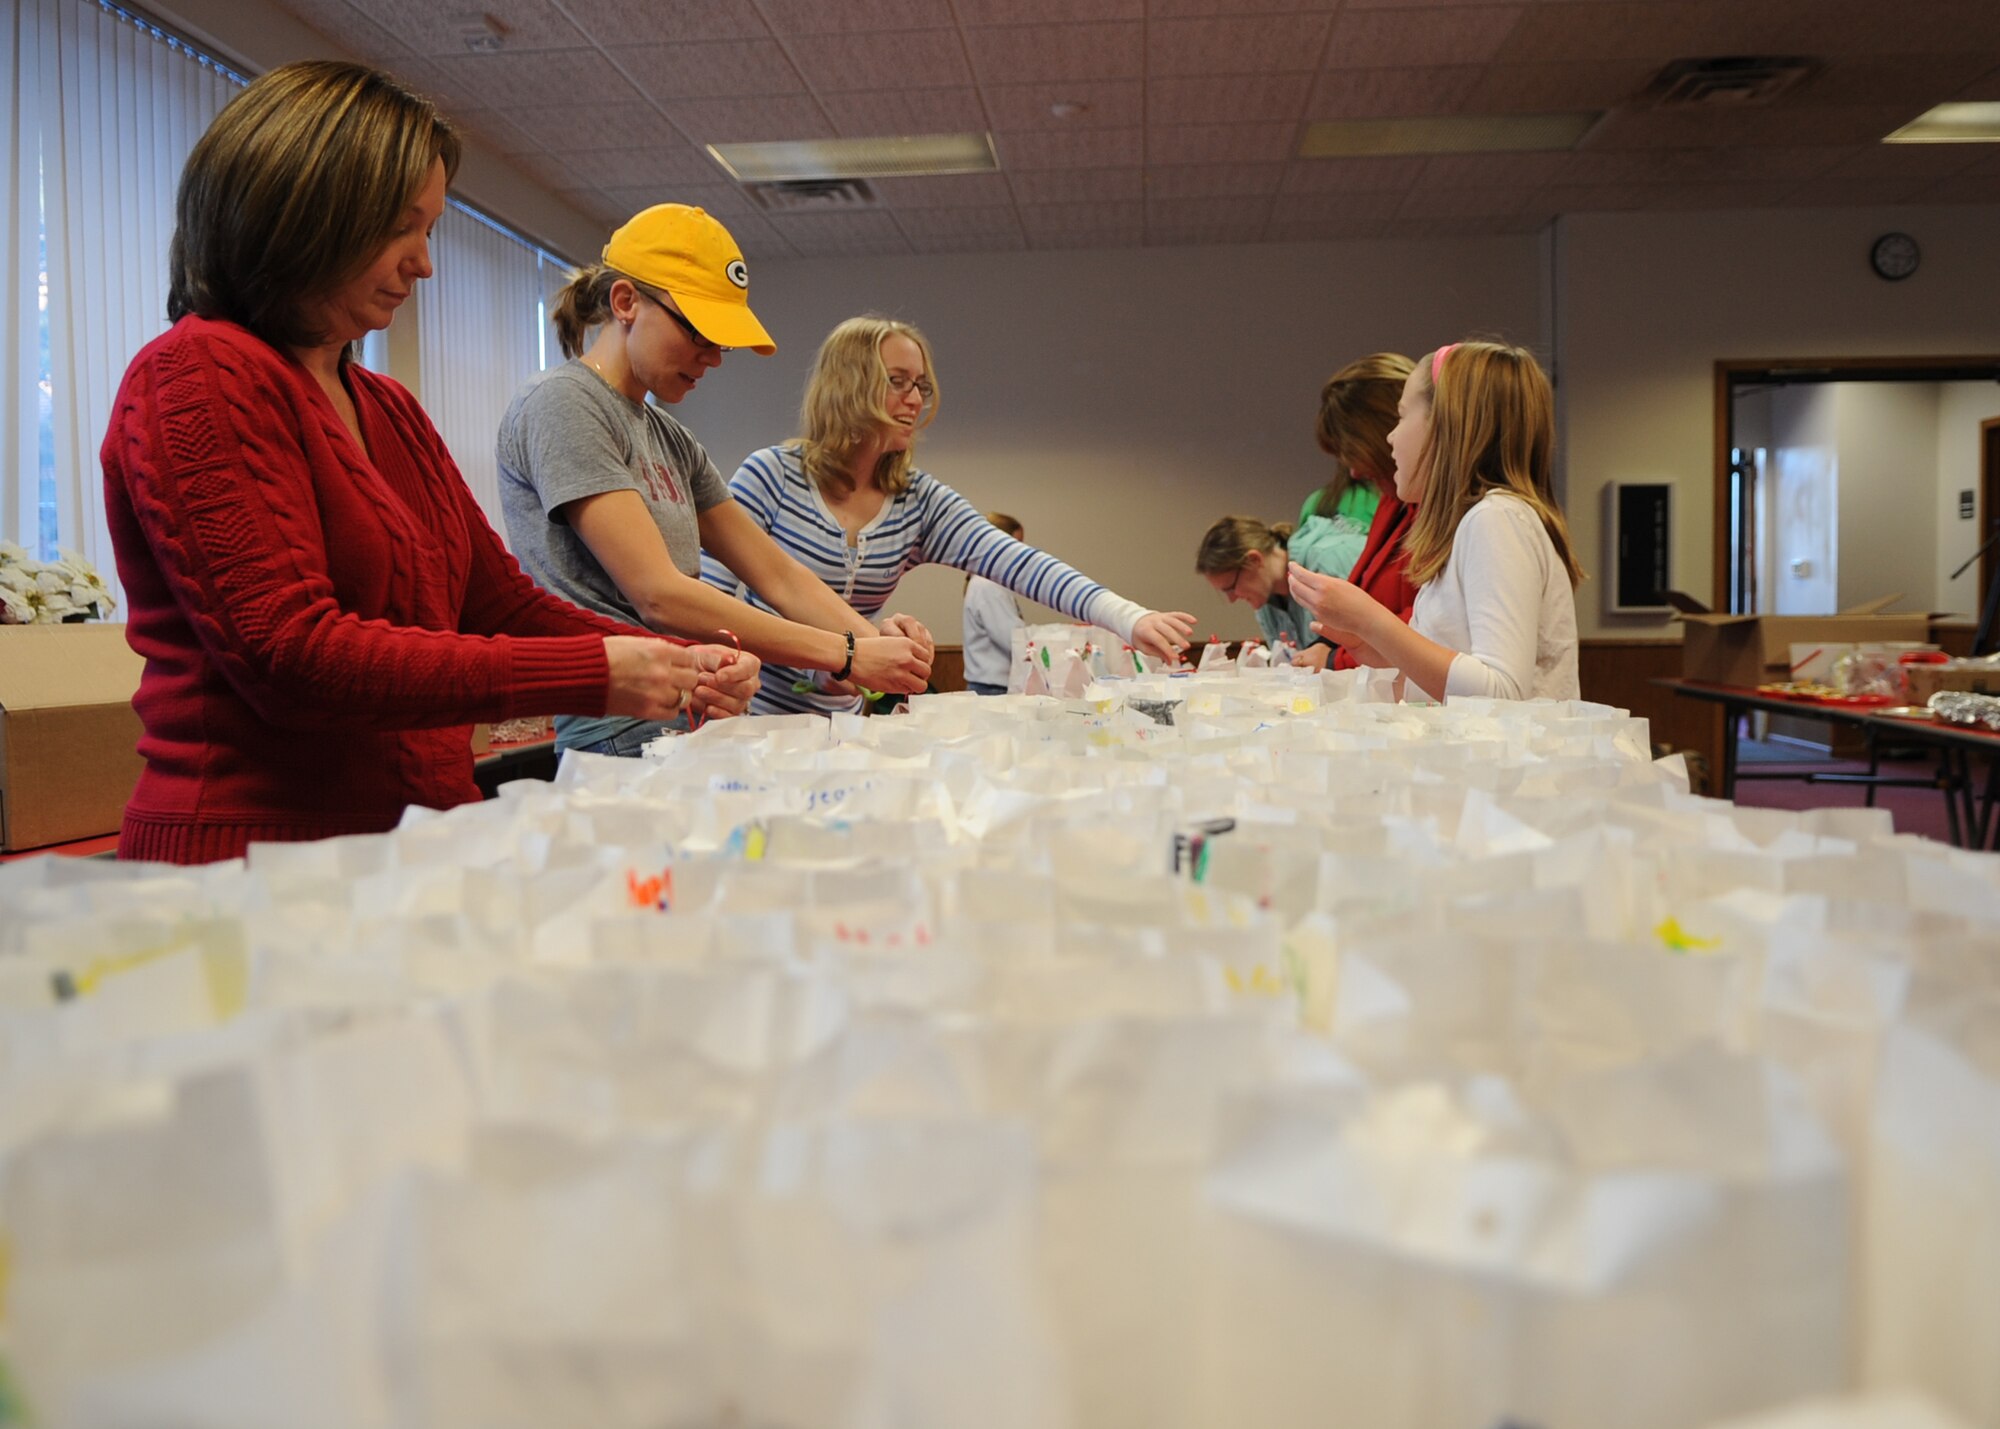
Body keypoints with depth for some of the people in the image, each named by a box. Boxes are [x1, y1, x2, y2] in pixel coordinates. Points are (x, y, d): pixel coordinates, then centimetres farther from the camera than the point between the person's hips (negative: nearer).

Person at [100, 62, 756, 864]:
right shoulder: (197, 378, -7)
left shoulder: (392, 412, 20)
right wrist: (589, 676, -19)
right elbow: (292, 654, -17)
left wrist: (680, 669, 1)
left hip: (418, 849, 8)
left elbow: (501, 601, 18)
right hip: (256, 845, -7)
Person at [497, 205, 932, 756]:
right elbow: (659, 596, -16)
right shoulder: (561, 405, -7)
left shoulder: (672, 439, 19)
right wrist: (849, 655, -16)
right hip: (618, 738, -8)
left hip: (693, 725, 8)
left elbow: (777, 573, 16)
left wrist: (870, 633, -5)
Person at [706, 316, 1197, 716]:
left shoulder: (921, 502, 3)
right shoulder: (771, 475, -8)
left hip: (838, 727, 4)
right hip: (751, 718, -3)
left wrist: (1129, 618, -26)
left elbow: (1018, 564, -12)